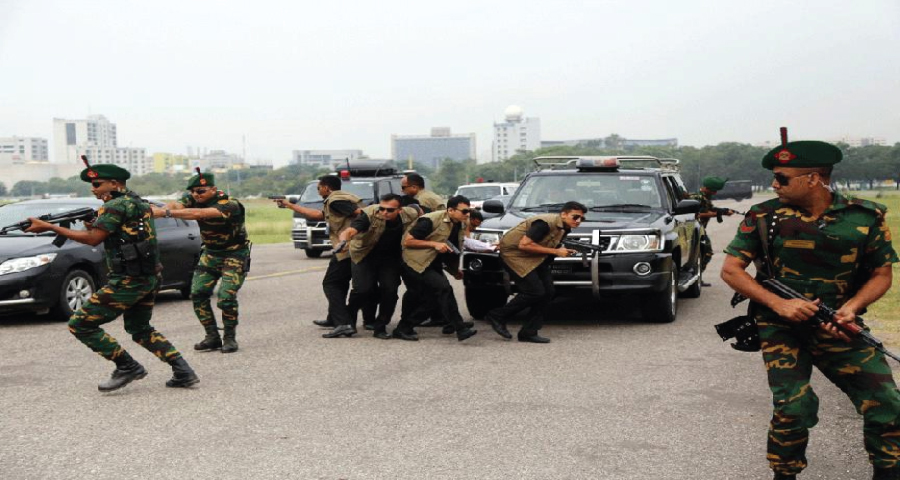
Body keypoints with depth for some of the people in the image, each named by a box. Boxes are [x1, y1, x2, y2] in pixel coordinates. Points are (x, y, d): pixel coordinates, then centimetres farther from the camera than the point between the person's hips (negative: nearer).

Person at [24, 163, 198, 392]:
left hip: (128, 281, -10)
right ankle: (183, 371, 13)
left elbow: (93, 239, -19)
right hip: (151, 278, 10)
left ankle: (127, 367, 0)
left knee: (80, 324, -1)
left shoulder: (116, 205, -12)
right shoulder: (139, 203, 16)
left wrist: (49, 227, -16)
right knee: (141, 330, 24)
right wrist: (96, 226, 5)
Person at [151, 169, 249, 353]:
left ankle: (230, 338, 3)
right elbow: (176, 205, -28)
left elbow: (198, 214, -43)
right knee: (198, 294, -2)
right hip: (210, 253, 7)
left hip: (234, 255, -6)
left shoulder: (228, 204, -29)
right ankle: (212, 337, 9)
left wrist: (165, 212, -51)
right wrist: (160, 210, -52)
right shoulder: (193, 199, -8)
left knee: (226, 297, -16)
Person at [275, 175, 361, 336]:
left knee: (330, 285, -3)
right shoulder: (340, 199, 22)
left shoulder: (335, 201, -8)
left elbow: (361, 213, -20)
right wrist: (289, 205, 35)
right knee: (340, 284, 22)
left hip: (346, 250, -10)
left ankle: (344, 323, -13)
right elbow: (318, 214, 29)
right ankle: (333, 319, 35)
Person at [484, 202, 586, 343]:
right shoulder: (546, 223, -26)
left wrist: (564, 250, -8)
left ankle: (529, 332, 6)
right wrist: (555, 251, -24)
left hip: (534, 258, 10)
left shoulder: (564, 228, 3)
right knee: (535, 292, -16)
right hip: (514, 253, -10)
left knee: (548, 292, -1)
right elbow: (523, 245, -29)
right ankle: (497, 316, -1)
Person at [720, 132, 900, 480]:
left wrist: (852, 307, -15)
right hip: (781, 327, -1)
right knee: (793, 408, -16)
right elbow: (730, 269, -3)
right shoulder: (763, 217, -5)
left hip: (838, 328, 1)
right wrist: (780, 305, -15)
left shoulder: (866, 218, -3)